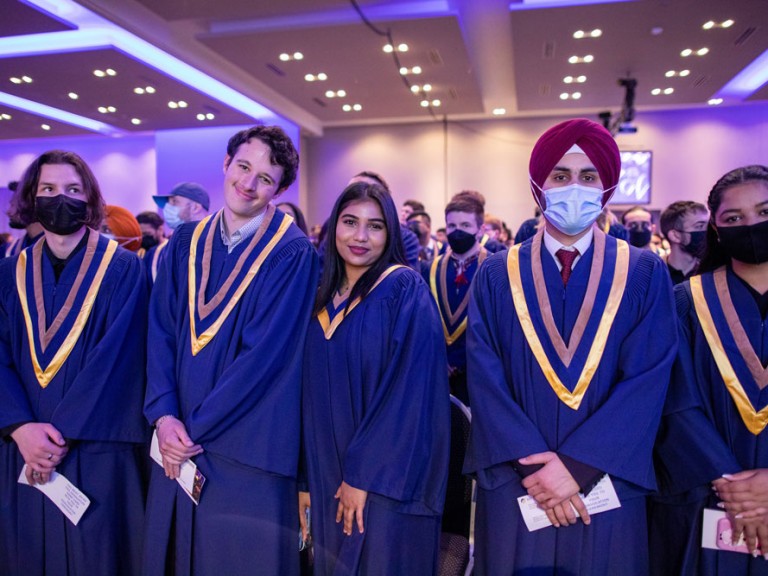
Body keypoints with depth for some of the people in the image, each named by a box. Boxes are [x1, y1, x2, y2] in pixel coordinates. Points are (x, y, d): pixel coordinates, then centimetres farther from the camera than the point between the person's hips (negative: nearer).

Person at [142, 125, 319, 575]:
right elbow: (161, 331, 3)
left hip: (247, 448, -5)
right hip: (178, 441, 5)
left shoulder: (293, 253, -11)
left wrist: (196, 429, -13)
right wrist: (164, 415, -9)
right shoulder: (186, 242, 6)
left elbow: (266, 353, -16)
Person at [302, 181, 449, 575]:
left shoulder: (405, 291, -11)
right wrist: (308, 477, 5)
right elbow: (314, 393, 9)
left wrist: (364, 473, -17)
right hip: (329, 475, 6)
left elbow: (410, 392, -16)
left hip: (386, 479, -5)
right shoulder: (323, 296, 6)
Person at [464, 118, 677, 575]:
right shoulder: (496, 276, -1)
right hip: (515, 484, 0)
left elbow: (649, 380, -9)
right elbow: (486, 379, -6)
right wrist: (533, 464, -16)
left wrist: (578, 466, -16)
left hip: (607, 486, 0)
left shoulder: (646, 275, -1)